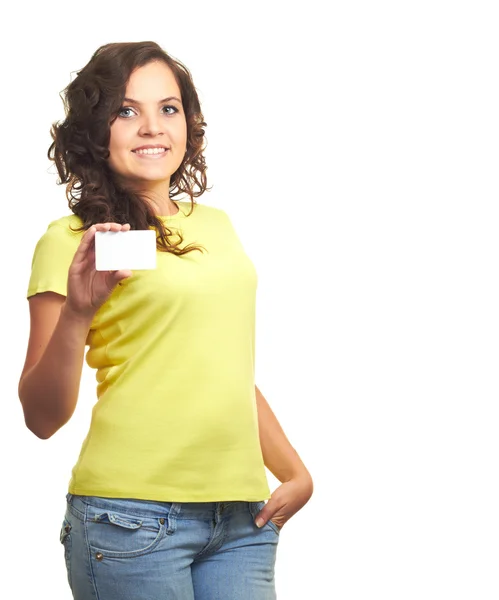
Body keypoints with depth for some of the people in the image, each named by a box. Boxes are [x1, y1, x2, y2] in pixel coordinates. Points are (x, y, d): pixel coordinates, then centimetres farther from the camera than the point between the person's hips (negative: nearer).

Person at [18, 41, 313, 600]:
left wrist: (296, 473, 20)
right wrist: (76, 313, -21)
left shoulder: (215, 225, 15)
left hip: (241, 517, 5)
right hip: (132, 515, -5)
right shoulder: (72, 241, -3)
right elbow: (42, 417, -7)